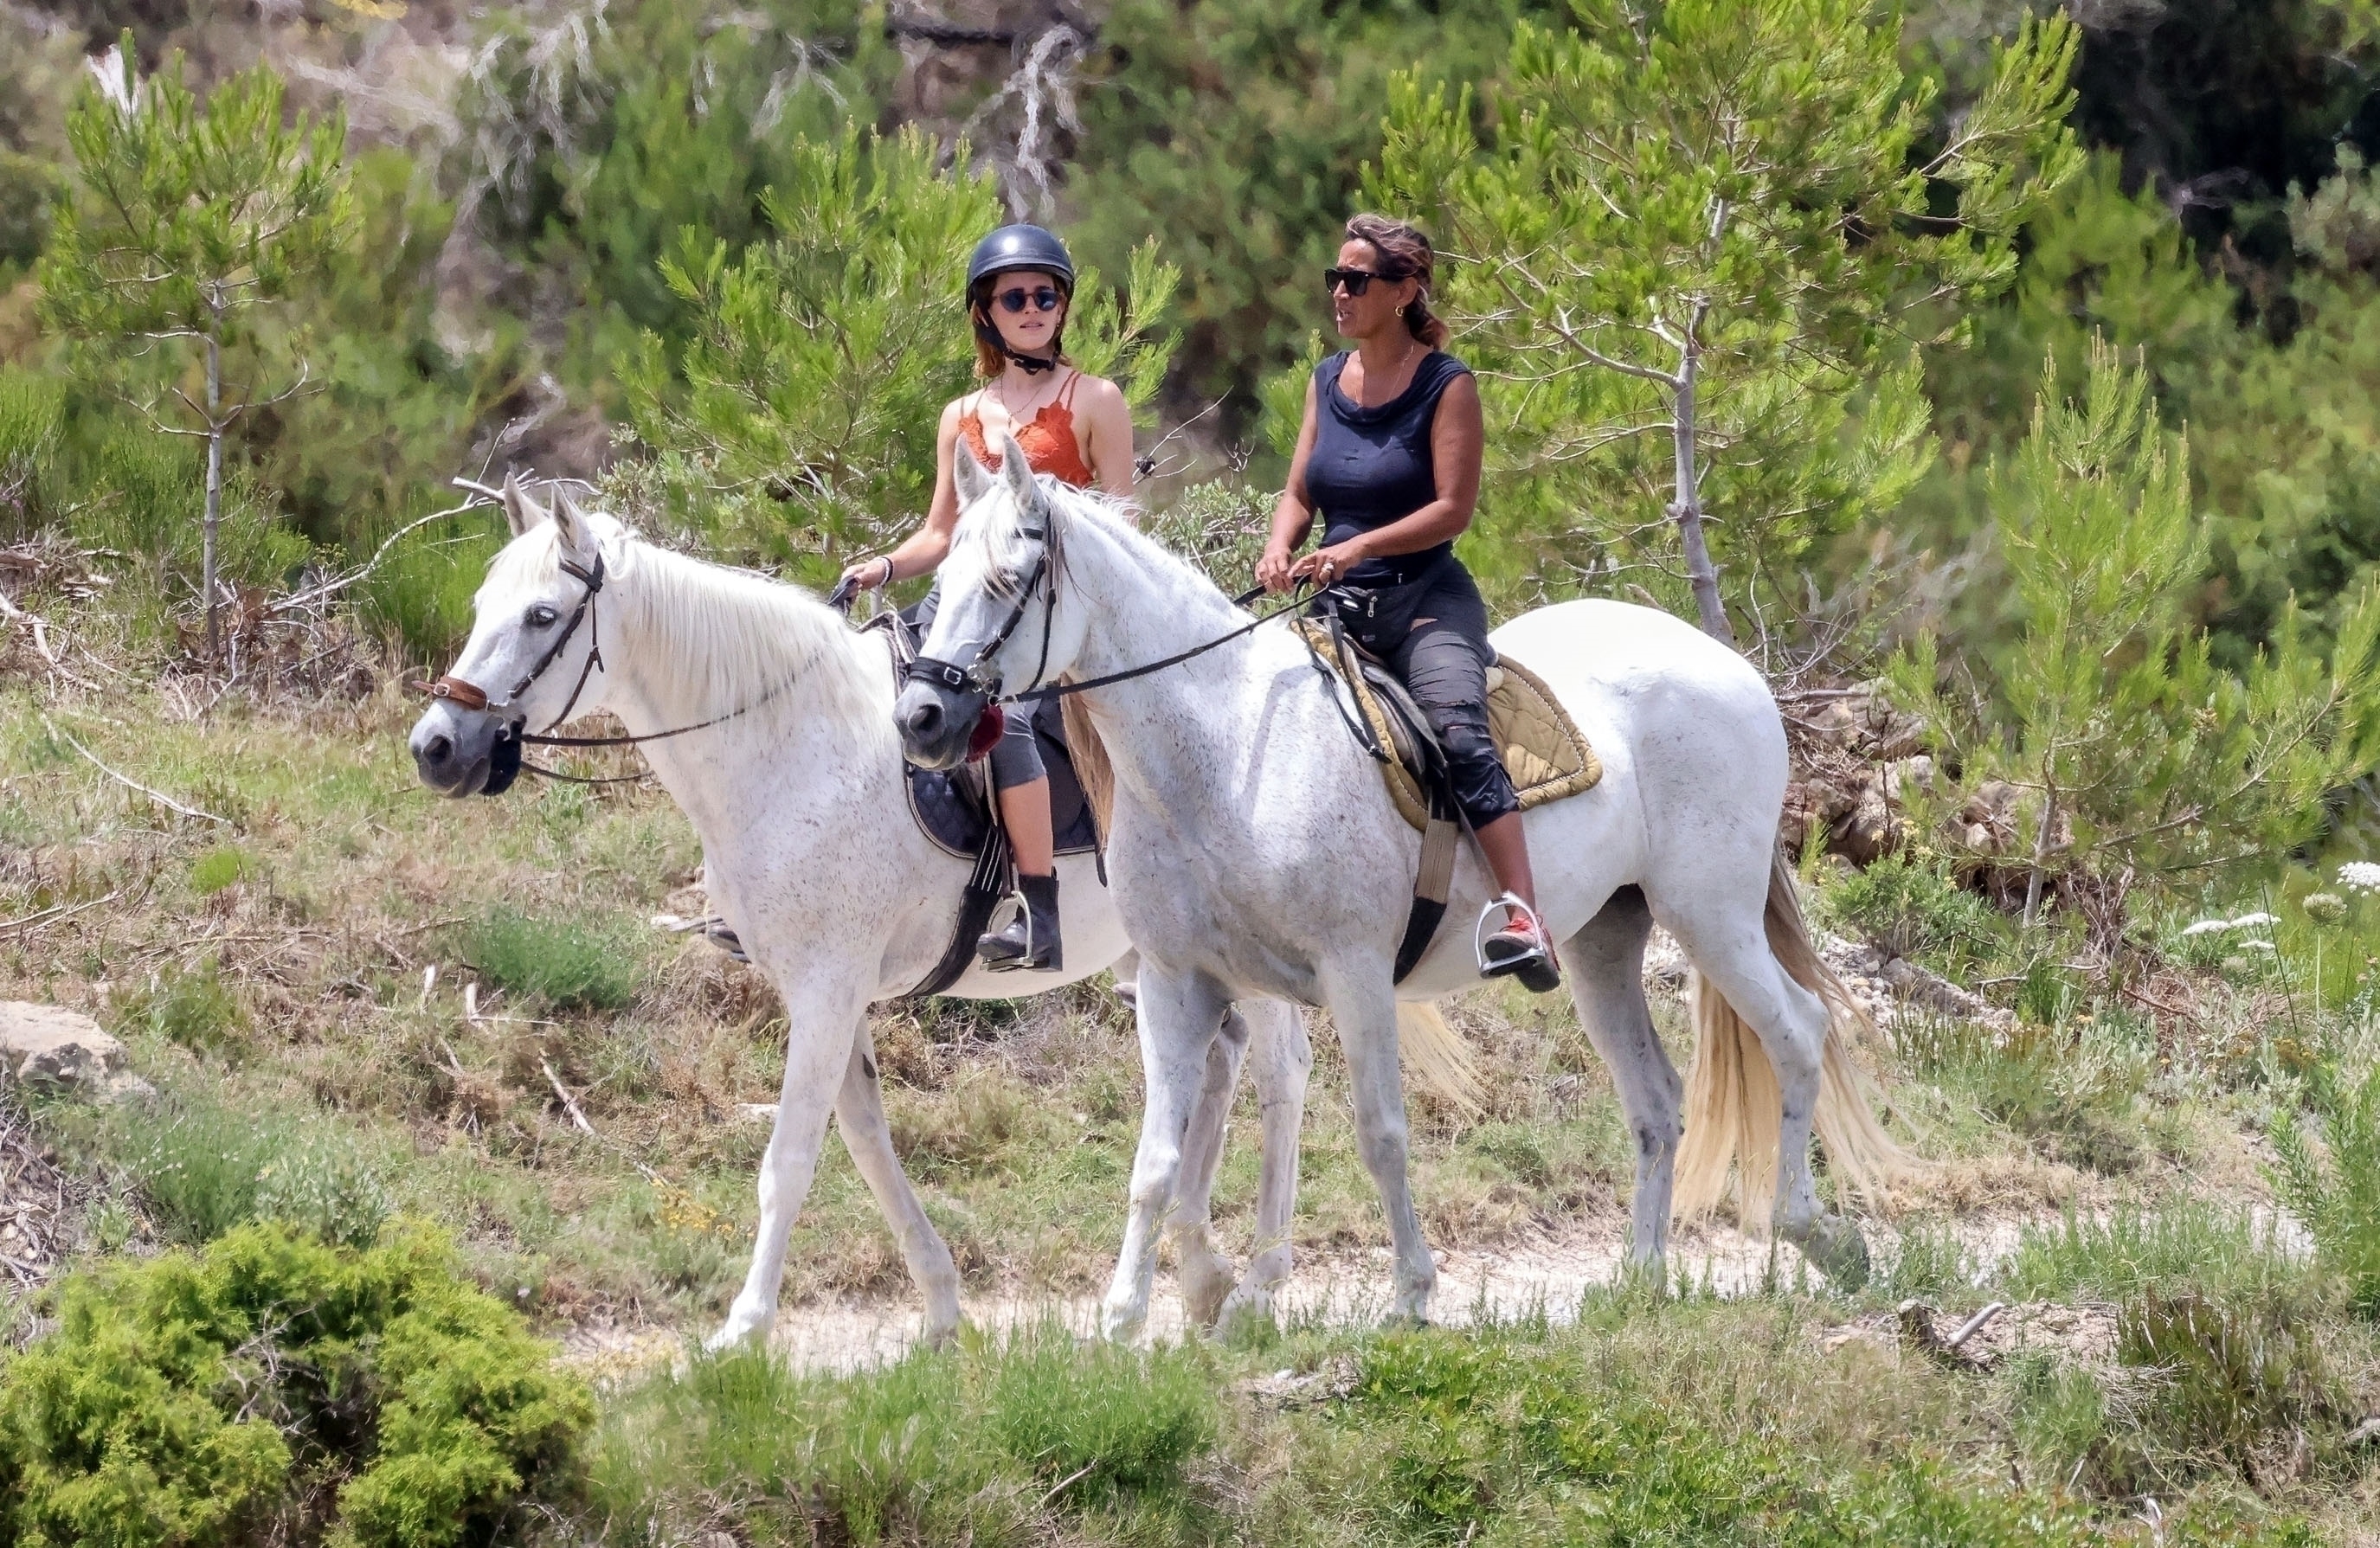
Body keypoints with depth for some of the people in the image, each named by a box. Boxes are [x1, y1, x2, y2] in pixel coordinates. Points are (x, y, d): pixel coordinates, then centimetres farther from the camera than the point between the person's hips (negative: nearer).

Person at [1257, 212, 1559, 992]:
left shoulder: (1446, 385, -5)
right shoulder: (1328, 381, 13)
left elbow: (1453, 507, -12)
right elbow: (1299, 494, 14)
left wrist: (1358, 547, -22)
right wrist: (1281, 546, -8)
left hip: (1425, 598, -6)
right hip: (1334, 606, 7)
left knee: (1458, 731, -29)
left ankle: (1524, 919, -38)